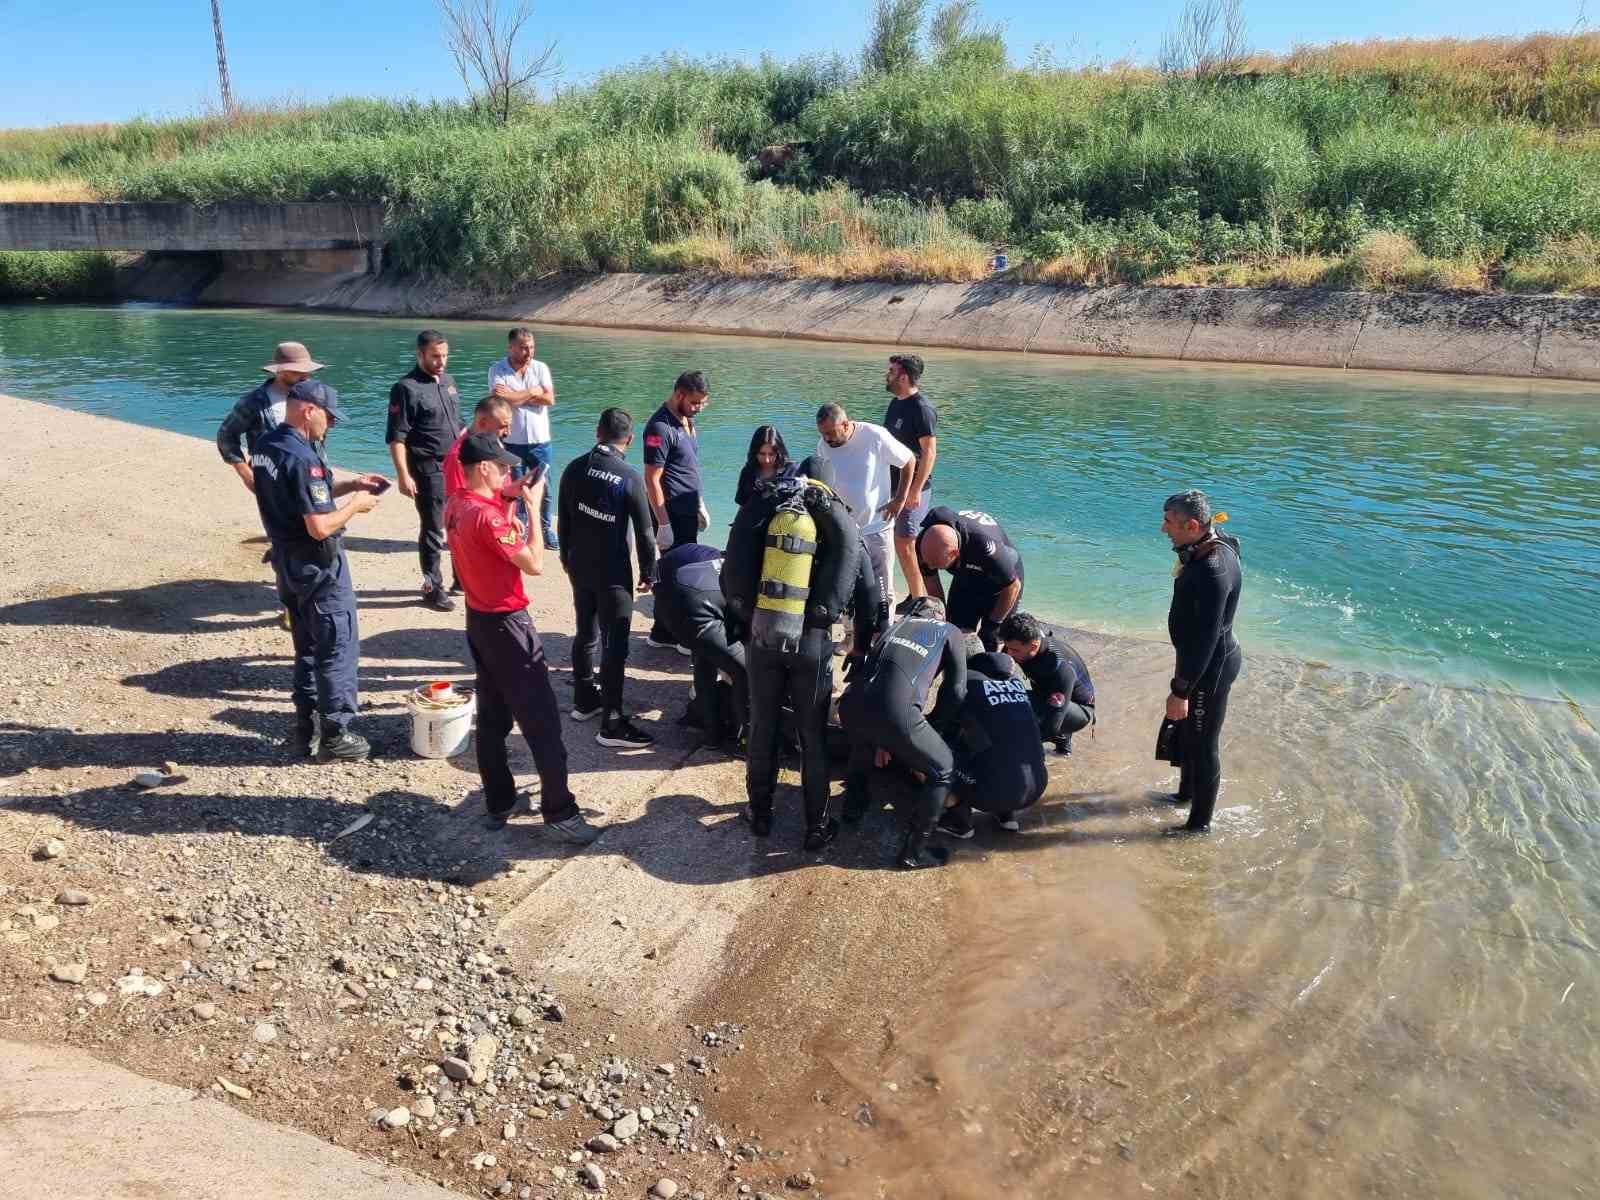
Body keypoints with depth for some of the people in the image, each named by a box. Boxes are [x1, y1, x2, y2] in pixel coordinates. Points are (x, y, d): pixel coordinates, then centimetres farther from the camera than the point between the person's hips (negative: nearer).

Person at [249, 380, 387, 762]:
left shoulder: (264, 446, 5)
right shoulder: (303, 458, -24)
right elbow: (320, 527, -25)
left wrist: (349, 485, 11)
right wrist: (355, 505, -9)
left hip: (287, 560, 9)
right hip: (318, 565, -9)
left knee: (308, 646, 18)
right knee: (339, 648, 2)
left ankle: (306, 731, 25)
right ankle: (335, 736, 7)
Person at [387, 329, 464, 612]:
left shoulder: (448, 382, 12)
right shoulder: (407, 388, -11)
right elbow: (396, 438, -15)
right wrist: (404, 476, -20)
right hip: (429, 470, -7)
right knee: (433, 529, -1)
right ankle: (433, 587, 9)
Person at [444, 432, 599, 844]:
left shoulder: (455, 506, 4)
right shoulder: (487, 515, -24)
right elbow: (534, 564, -22)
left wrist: (509, 501, 10)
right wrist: (533, 506, -16)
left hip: (478, 620, 9)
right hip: (506, 624, -9)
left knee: (491, 718, 15)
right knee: (541, 720, -1)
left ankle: (499, 804, 24)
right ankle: (559, 812, 5)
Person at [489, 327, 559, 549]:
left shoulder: (540, 368, 2)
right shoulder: (497, 370, -5)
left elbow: (549, 399, -11)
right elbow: (500, 399, -21)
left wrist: (516, 396, -14)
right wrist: (532, 392, -13)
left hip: (540, 441, 2)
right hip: (512, 443, -2)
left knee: (543, 489, 9)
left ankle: (545, 529, 24)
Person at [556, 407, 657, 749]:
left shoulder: (574, 469, 0)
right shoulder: (630, 478, -16)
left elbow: (563, 520, 9)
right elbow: (644, 533, -12)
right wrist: (648, 573, 0)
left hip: (579, 568, 6)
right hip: (613, 573, -6)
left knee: (585, 633, 20)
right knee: (614, 645, -3)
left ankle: (585, 700, 33)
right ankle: (611, 723, -2)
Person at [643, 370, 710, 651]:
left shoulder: (687, 420, 10)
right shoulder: (661, 427, -18)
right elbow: (652, 480, -19)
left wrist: (700, 505, 20)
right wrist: (663, 525, -20)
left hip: (688, 511, 9)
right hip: (671, 514, -9)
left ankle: (664, 632, 22)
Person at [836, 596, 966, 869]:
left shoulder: (897, 625, 35)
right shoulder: (950, 632, 24)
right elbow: (955, 692, 16)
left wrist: (880, 740, 41)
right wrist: (931, 738, 24)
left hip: (850, 706, 5)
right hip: (896, 714, -5)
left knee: (863, 742, 41)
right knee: (942, 769, 19)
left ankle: (854, 802, 51)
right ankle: (914, 850, 20)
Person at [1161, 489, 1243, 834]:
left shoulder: (1213, 570, -31)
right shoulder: (1210, 546, 0)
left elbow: (1205, 638, -28)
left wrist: (1181, 690, -25)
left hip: (1211, 667, -10)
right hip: (1202, 659, 10)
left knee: (1203, 744, 6)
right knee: (1183, 731, 27)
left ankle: (1200, 822, 23)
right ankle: (1186, 792, 48)